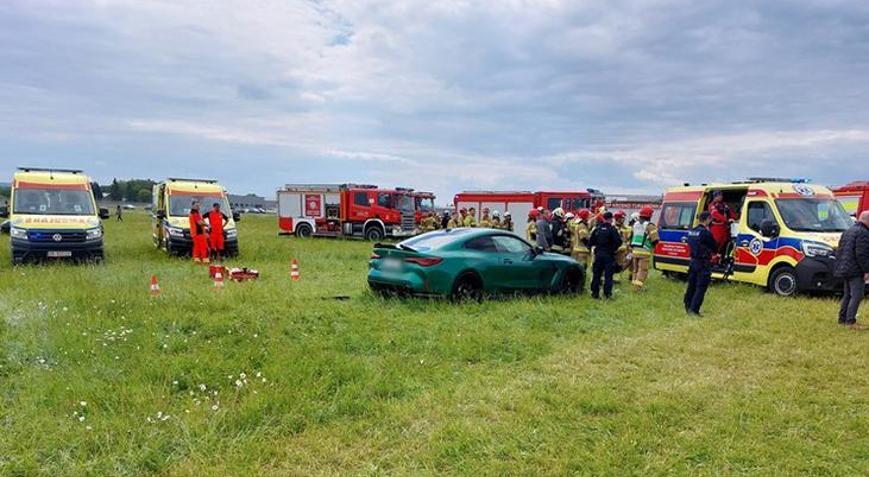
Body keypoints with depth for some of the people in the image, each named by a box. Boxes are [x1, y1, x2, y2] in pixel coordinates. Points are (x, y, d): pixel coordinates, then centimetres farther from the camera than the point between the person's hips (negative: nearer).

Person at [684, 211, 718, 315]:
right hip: (703, 264, -8)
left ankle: (688, 307, 23)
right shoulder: (706, 233, -17)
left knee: (691, 285, 16)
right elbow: (715, 248, -9)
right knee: (701, 288, -3)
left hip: (693, 261, 8)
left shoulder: (691, 231, 8)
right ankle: (693, 310, -6)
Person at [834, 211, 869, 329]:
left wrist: (840, 266, 23)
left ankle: (842, 319, 17)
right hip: (856, 270, -10)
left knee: (848, 295, 15)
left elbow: (839, 251, 20)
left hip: (845, 269, 10)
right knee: (857, 296, -8)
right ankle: (850, 321, -10)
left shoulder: (848, 231, 17)